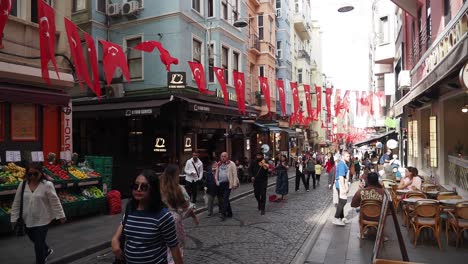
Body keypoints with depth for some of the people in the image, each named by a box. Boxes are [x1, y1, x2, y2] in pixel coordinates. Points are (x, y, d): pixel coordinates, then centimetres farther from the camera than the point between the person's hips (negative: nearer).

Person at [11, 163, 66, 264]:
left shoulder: (47, 185, -14)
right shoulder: (23, 185, -2)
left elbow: (55, 202, -11)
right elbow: (16, 203, 6)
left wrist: (60, 216, -9)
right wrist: (14, 218, 5)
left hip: (42, 220, -5)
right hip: (27, 220, 5)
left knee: (39, 246, -2)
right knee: (35, 240, 25)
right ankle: (47, 250, 53)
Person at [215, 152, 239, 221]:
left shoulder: (231, 164, -4)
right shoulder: (219, 164, 13)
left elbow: (235, 174, -6)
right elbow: (217, 174, 19)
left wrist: (234, 184, -11)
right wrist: (217, 181, 10)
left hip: (228, 184, -6)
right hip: (221, 184, 6)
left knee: (225, 199, -12)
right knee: (225, 199, 12)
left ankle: (223, 214, -11)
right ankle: (229, 213, 24)